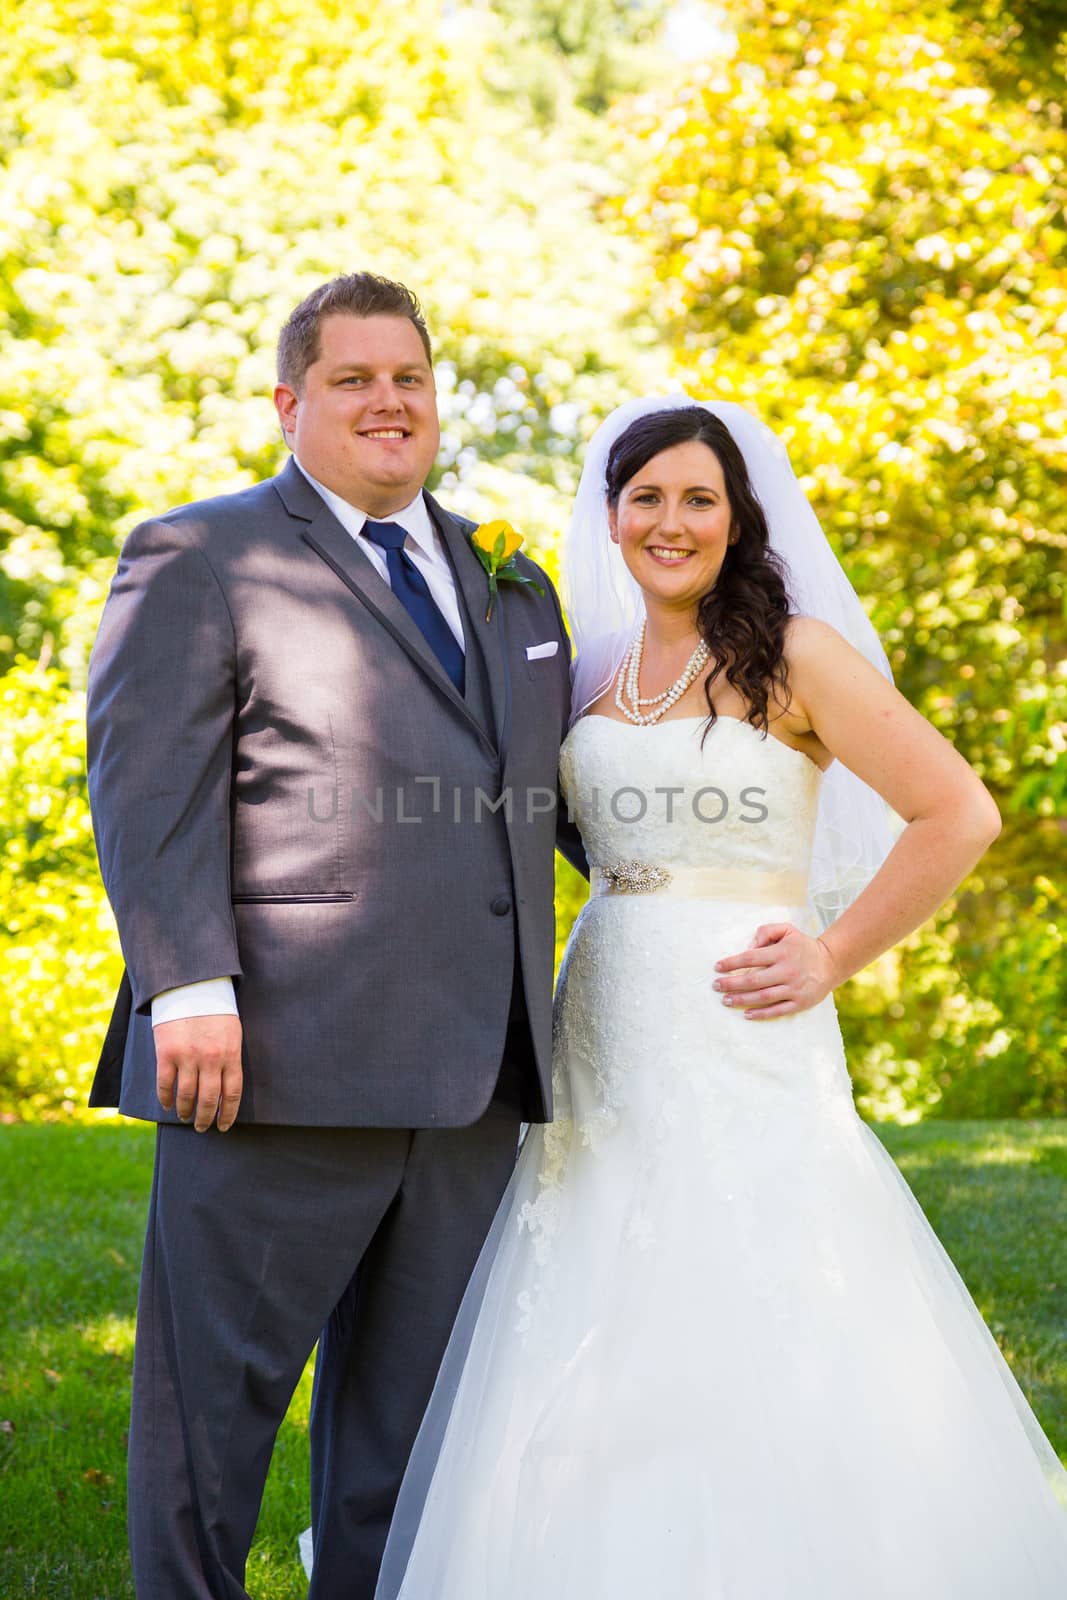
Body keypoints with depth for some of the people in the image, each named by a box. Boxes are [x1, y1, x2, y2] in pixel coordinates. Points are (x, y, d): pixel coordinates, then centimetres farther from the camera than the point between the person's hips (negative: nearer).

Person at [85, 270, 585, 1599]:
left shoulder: (503, 582, 21)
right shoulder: (199, 560, 2)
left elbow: (556, 784, 28)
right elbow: (146, 788, -8)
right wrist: (190, 989, -19)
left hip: (469, 1079, 6)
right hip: (285, 1060, -6)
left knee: (413, 1393, 12)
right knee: (216, 1386, 2)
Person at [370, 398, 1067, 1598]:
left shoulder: (794, 657, -4)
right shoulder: (594, 673, 12)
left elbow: (958, 814, -7)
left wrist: (832, 957, -9)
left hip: (741, 1041, -5)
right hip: (604, 1047, 6)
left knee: (759, 1354, -5)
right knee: (589, 1365, 8)